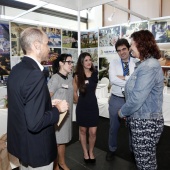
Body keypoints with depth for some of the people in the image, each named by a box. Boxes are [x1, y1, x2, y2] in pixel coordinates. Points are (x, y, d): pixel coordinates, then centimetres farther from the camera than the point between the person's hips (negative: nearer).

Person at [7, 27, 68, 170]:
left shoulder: (16, 69, 0)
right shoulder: (35, 74, -29)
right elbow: (34, 123, -31)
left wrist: (48, 103, 7)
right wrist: (57, 109, -16)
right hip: (36, 147, -8)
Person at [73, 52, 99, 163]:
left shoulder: (95, 74, 1)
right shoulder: (78, 76, -8)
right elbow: (74, 92, 1)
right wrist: (79, 103, 7)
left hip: (93, 105, 2)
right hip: (82, 106, -2)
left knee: (93, 132, 3)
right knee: (83, 130, 13)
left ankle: (91, 152, 29)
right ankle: (85, 152, 33)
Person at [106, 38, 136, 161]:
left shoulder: (136, 63, -4)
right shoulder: (113, 63, -2)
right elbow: (113, 80, -17)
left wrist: (123, 78, -17)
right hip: (116, 99, 1)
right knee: (114, 127, 16)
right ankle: (112, 149, 40)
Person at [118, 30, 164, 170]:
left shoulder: (149, 66, -22)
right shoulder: (147, 64, 10)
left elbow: (137, 98, -26)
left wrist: (123, 112, -9)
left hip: (145, 122, -10)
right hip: (143, 119, 10)